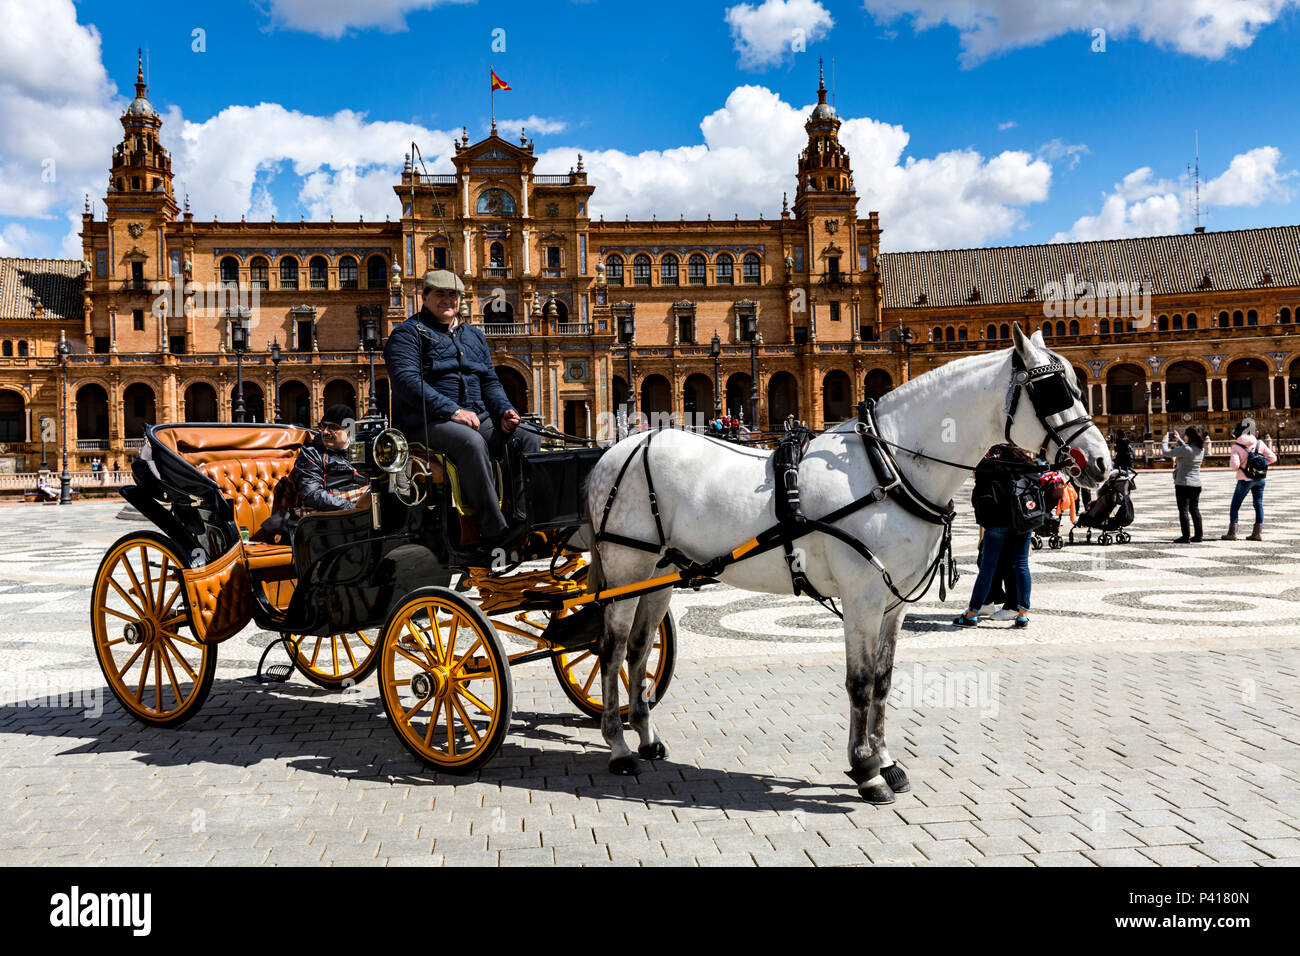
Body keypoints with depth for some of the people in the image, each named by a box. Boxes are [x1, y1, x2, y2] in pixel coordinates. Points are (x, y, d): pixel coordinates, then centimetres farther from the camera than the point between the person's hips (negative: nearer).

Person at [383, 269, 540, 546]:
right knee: (472, 442, -36)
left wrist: (504, 412, 0)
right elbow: (406, 380, -13)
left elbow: (490, 381, 23)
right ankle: (495, 534, -37)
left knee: (528, 440, -16)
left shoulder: (474, 335, 24)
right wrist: (452, 411, -21)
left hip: (478, 418, 7)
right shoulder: (408, 332, 3)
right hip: (426, 422, -6)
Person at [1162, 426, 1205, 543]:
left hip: (1183, 484, -7)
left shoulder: (1185, 449, -21)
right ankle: (1198, 536, 18)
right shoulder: (1201, 449, 3)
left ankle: (1186, 537, -5)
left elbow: (1165, 452, -17)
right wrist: (1179, 440, 29)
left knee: (1183, 510, -3)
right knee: (1194, 509, 15)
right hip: (1196, 484, 7)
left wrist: (1165, 440, 0)